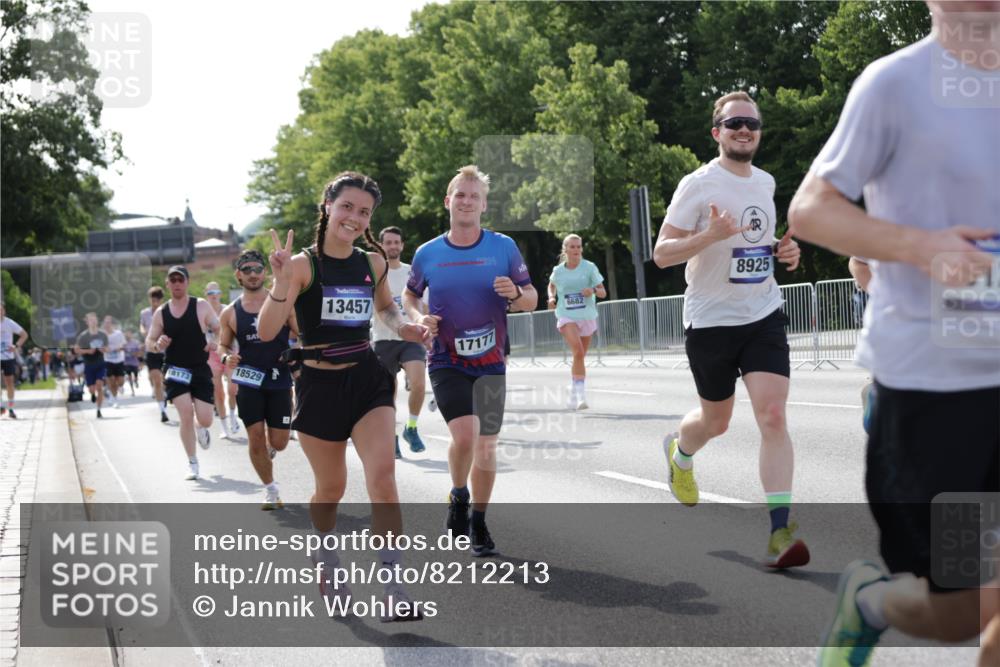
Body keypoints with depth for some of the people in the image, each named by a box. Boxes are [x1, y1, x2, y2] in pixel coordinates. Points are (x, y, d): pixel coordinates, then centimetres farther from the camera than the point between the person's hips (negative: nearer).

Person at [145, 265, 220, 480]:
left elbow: (220, 331, 3)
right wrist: (157, 345, -13)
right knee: (186, 415, -15)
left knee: (205, 420, -5)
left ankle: (201, 429, 37)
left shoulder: (201, 306, -2)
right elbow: (149, 342, 10)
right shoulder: (161, 313, 3)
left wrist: (214, 342, -19)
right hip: (175, 371, 0)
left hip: (200, 370, 0)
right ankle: (193, 464, 1)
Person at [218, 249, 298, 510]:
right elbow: (223, 345, 14)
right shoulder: (230, 313, 3)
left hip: (280, 382, 0)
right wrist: (226, 358, -8)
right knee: (256, 438, -4)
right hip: (249, 382, 1)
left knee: (278, 443, 1)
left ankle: (268, 448, 39)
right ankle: (271, 491, 14)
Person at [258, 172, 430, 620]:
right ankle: (327, 562, 43)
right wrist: (282, 281, -33)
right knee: (331, 488, 12)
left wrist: (402, 327, 4)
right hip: (320, 385, -2)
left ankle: (394, 589, -15)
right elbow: (266, 332, -18)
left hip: (367, 379, 3)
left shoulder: (373, 263, 3)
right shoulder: (304, 265, -11)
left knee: (382, 474, -16)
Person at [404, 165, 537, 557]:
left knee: (486, 446, 7)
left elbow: (532, 300, 4)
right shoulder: (427, 253, 0)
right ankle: (458, 496, 8)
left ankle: (478, 525, 25)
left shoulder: (504, 247, -2)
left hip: (490, 363, 1)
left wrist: (515, 294, -19)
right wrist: (418, 318, -5)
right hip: (447, 363, -1)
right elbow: (409, 295, 16)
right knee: (465, 434, -22)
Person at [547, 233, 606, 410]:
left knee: (580, 356, 11)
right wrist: (552, 298, 2)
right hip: (566, 317, -2)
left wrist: (593, 291, -23)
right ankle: (580, 392, -21)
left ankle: (574, 393, 30)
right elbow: (551, 285, 22)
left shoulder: (589, 267, -2)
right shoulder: (558, 271, 0)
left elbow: (603, 293, -1)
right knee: (578, 352, -23)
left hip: (587, 316, 2)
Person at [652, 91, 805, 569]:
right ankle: (679, 451, 50)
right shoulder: (698, 185, -11)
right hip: (711, 320, -3)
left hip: (764, 316, 3)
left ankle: (780, 531, -15)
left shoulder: (766, 183, 8)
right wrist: (711, 234, -30)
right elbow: (661, 254, -13)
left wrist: (783, 251, 4)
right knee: (716, 420, 13)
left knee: (773, 416, -13)